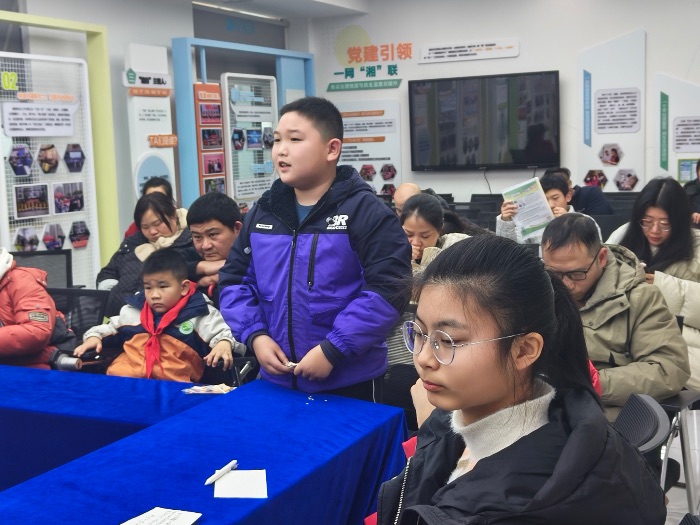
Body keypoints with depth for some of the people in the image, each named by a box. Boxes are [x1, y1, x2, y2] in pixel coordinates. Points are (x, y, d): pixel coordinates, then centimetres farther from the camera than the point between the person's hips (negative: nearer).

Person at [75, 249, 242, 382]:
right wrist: (93, 337, 17)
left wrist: (224, 345, -15)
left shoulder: (200, 315, 8)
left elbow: (224, 333, 7)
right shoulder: (132, 311, 23)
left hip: (173, 384, -3)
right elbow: (109, 329, 36)